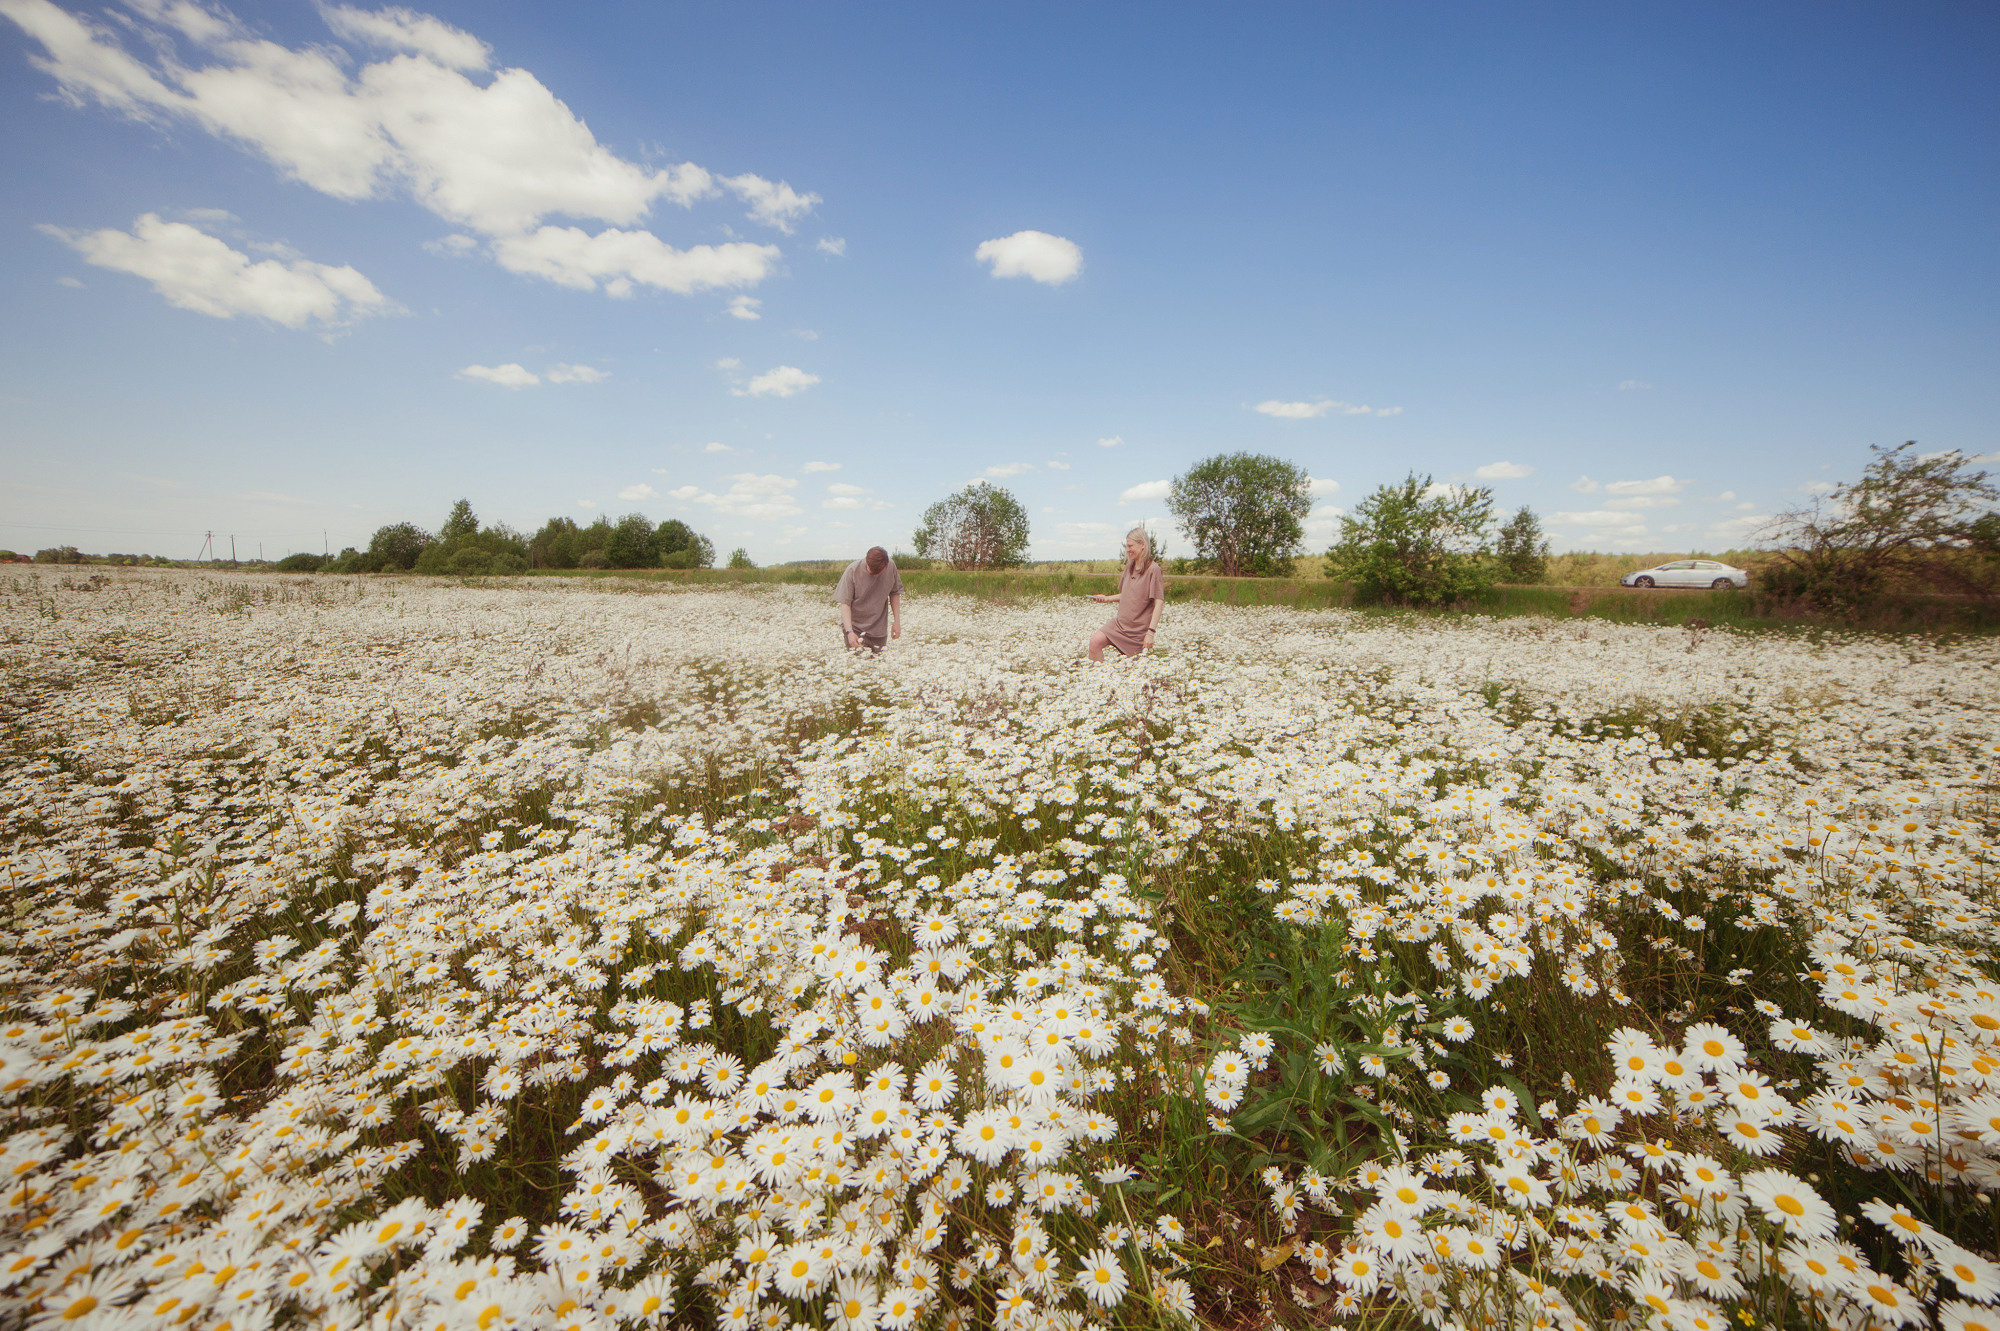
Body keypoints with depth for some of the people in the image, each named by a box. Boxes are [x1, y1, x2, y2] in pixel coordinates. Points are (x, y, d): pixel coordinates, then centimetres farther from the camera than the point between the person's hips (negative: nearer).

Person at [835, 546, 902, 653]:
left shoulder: (891, 566, -6)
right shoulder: (852, 571, -15)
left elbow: (895, 593, 9)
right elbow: (845, 603, -16)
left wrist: (897, 620, 6)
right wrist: (849, 631, -28)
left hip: (879, 628, 3)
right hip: (855, 626, -3)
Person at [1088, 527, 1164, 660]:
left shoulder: (1153, 569, -12)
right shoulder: (1129, 568, 11)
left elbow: (1159, 603, -15)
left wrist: (1150, 632, -21)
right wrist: (1107, 599, 3)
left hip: (1139, 629, -6)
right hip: (1119, 623, 6)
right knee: (1095, 641, -16)